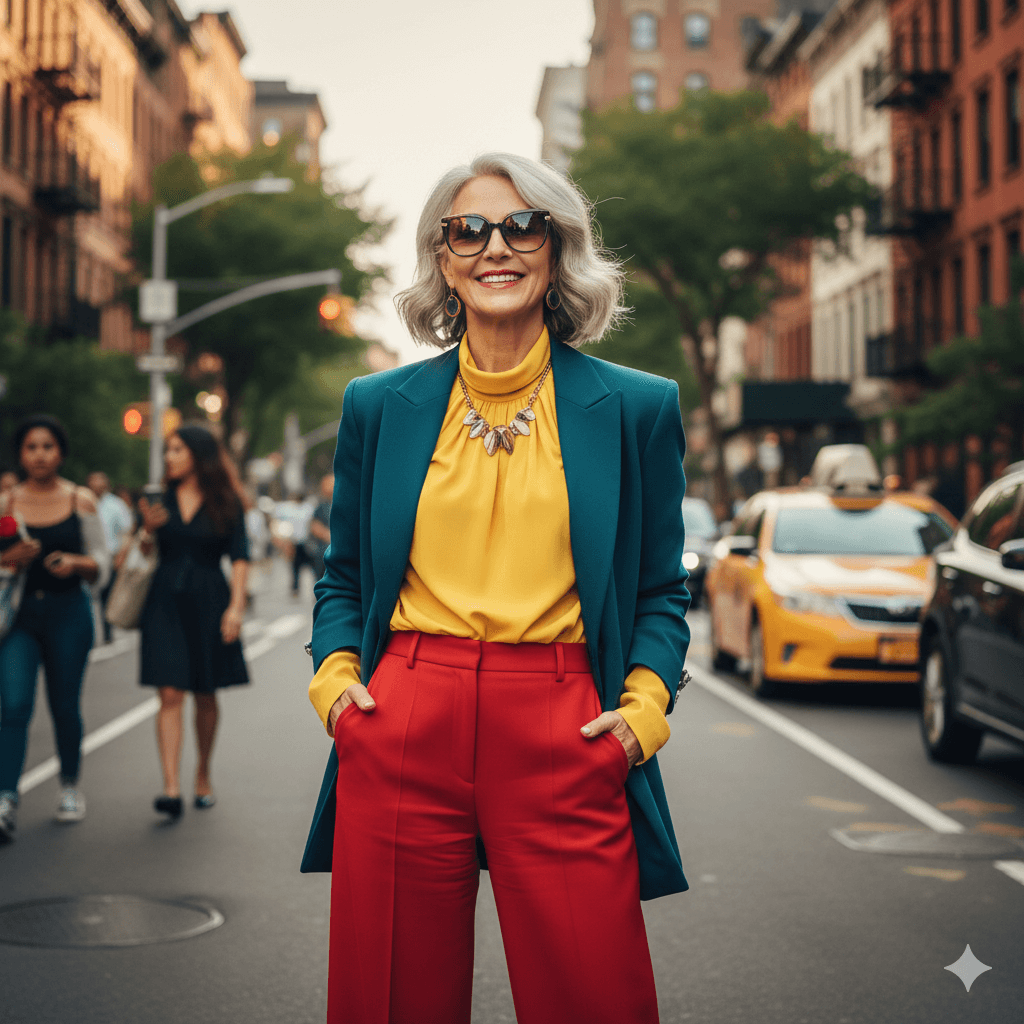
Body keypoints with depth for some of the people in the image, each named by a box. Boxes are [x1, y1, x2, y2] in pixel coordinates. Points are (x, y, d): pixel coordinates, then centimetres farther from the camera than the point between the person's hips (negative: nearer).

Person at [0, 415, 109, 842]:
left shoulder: (81, 501, 3)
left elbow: (101, 564, 5)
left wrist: (75, 563, -15)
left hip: (68, 611, 0)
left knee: (65, 705, 7)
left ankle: (70, 787, 27)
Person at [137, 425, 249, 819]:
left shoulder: (225, 502, 1)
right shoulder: (162, 498, 7)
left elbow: (239, 557, -1)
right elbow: (147, 553, 11)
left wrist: (236, 604, -11)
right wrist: (148, 531, -10)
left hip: (208, 602, -1)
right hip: (166, 600, 1)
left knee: (205, 695, 9)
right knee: (170, 694, -9)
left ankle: (203, 776, 28)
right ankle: (171, 787, -15)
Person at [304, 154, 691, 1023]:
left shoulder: (636, 408, 7)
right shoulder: (378, 406, 10)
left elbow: (661, 589, 12)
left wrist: (646, 702, -3)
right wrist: (335, 672, 3)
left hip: (564, 739, -1)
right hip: (402, 730, 2)